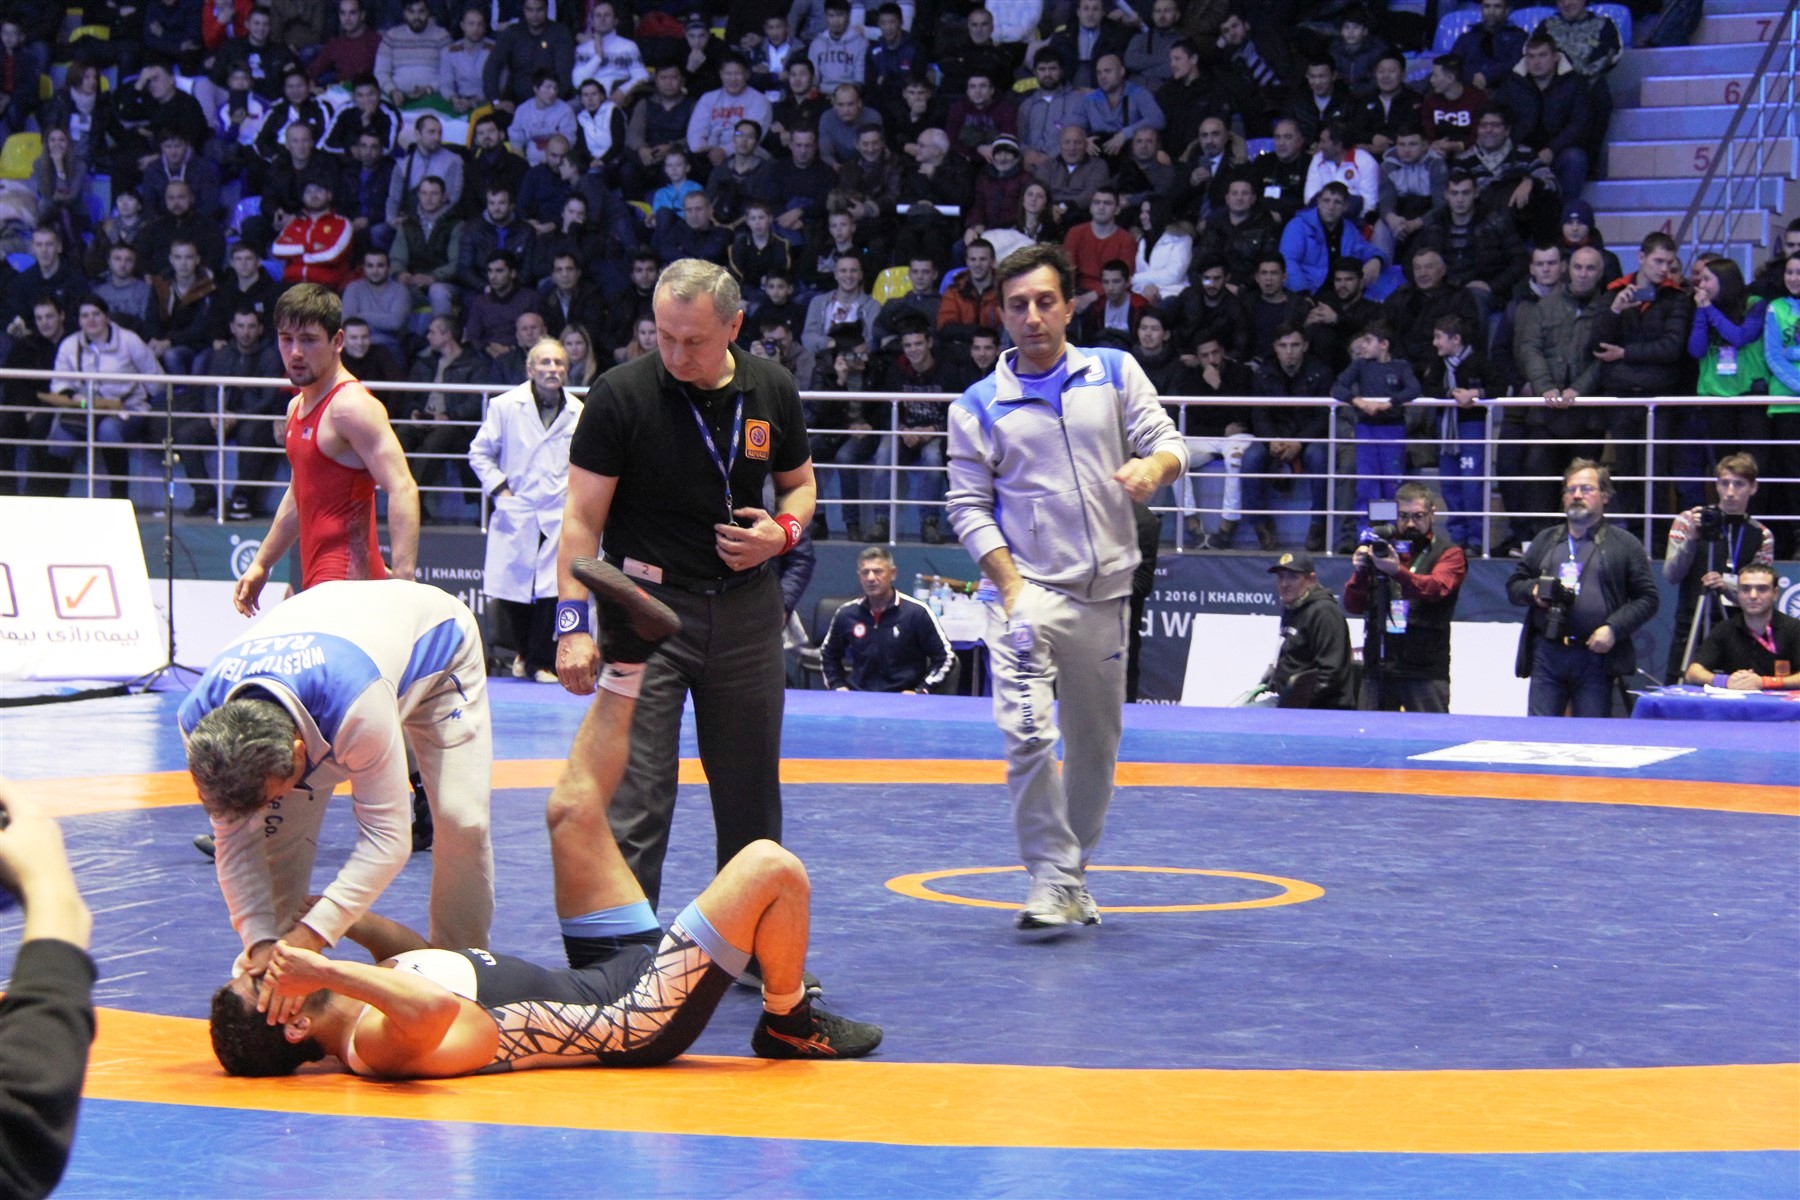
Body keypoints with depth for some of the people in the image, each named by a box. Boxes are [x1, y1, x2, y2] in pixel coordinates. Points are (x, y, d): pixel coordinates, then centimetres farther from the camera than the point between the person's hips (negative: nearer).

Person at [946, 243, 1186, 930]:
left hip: (1106, 593, 3)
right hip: (1028, 590, -3)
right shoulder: (979, 407, 1)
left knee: (1095, 747, 10)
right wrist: (1011, 585, -13)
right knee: (1027, 733, -21)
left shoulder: (1115, 373, 6)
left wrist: (1153, 466, -21)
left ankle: (1074, 875, 26)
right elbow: (968, 505, 0)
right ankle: (1052, 880, -13)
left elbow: (1168, 442, 5)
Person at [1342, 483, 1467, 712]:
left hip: (1426, 671, -3)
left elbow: (1436, 588, -16)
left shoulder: (1449, 553, 5)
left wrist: (1398, 571, -34)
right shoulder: (1381, 549, 15)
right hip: (1377, 669, 3)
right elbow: (1353, 606, 9)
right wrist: (1359, 573, -12)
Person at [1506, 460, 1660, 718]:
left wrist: (1613, 628, -10)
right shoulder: (1545, 540, 20)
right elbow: (1513, 585, 22)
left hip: (1595, 656, -3)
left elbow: (1647, 599, 3)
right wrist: (1534, 591, -2)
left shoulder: (1625, 545, 7)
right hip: (1546, 655, 3)